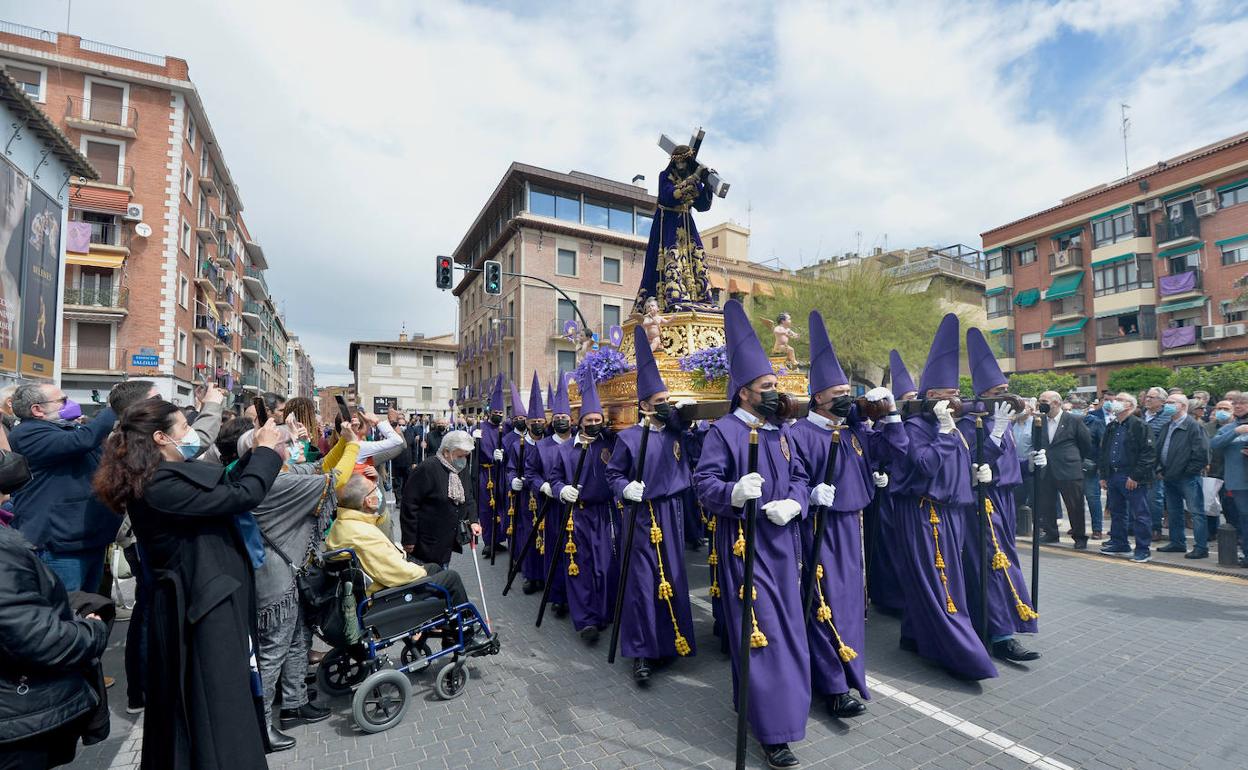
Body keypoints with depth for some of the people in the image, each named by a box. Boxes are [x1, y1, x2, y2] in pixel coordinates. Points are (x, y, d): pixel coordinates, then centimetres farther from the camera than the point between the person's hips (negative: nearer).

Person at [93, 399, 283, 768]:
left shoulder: (164, 476, 7)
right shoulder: (161, 484, -24)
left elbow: (225, 486, 12)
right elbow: (243, 496, -26)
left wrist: (254, 453, 4)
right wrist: (266, 450, -13)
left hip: (200, 600, 10)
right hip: (205, 607, -10)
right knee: (216, 709, 3)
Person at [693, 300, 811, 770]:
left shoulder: (780, 430, 10)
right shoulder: (723, 431, -11)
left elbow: (799, 477, 12)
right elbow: (704, 482, -15)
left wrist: (793, 503, -8)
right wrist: (734, 492, -34)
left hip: (782, 541, 8)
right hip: (743, 541, -7)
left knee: (786, 625, 17)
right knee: (760, 630, -3)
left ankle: (758, 699, 39)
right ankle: (773, 730, 9)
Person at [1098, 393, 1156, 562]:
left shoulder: (1139, 426, -9)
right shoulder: (1111, 427, 15)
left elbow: (1148, 453, -14)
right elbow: (1104, 452, 20)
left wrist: (1135, 476, -17)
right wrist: (1104, 476, 15)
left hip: (1133, 479, -8)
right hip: (1113, 476, 8)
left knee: (1139, 514, -1)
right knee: (1116, 512, 16)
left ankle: (1143, 549, 6)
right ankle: (1119, 543, 27)